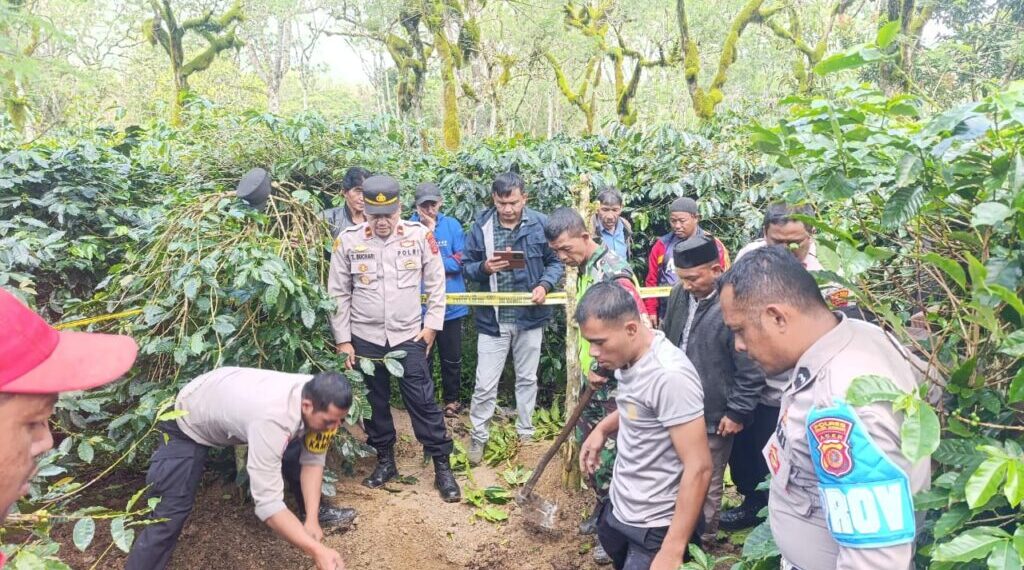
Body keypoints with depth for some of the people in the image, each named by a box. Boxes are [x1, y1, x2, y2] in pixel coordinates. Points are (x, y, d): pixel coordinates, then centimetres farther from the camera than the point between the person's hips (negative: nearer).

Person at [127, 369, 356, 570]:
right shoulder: (273, 418, -46)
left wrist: (312, 518, -19)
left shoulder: (318, 398, -25)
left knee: (297, 455, 5)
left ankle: (314, 511, 30)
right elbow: (267, 504, -45)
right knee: (168, 519, -13)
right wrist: (317, 551, -43)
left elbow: (312, 459, -11)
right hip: (189, 422, -6)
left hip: (232, 402, 6)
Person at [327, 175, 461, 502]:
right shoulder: (348, 240, -6)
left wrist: (432, 325, -2)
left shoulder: (419, 235, -7)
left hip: (409, 335, -1)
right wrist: (342, 339, -1)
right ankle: (385, 461, 31)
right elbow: (338, 293, 0)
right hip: (365, 338, 2)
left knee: (423, 400, 2)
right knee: (374, 401, 13)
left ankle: (443, 467, 14)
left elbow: (436, 283, 1)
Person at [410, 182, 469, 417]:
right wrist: (428, 231, -19)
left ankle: (451, 399, 31)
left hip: (451, 303, 1)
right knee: (421, 356, 12)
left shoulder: (452, 225, -2)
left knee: (452, 357, 13)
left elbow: (462, 261, -7)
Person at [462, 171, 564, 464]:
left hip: (530, 316, 1)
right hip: (492, 318, 0)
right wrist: (485, 267, -18)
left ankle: (525, 432, 33)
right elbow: (467, 267, 3)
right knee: (485, 384, 3)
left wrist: (545, 285, -15)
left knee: (527, 379, 16)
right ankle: (478, 436, 22)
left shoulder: (540, 224, -5)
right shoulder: (481, 226, -4)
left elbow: (556, 261, 3)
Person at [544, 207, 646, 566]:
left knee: (609, 452, 2)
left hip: (614, 383, -9)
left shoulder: (613, 273, -21)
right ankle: (603, 507, 38)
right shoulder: (584, 269, 7)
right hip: (592, 377, 9)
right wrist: (587, 368, 11)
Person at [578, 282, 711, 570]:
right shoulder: (628, 357, -1)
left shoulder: (669, 375, -27)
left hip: (654, 529, -8)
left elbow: (699, 469, -26)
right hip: (620, 509, 8)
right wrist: (602, 429, 4)